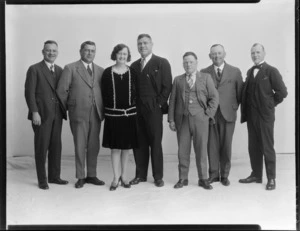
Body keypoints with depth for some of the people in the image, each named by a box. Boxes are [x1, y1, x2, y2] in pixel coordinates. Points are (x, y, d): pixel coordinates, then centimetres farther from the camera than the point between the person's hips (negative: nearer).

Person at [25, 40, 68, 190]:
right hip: (41, 115, -5)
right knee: (41, 148, 2)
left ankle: (54, 176, 22)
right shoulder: (34, 69, -3)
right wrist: (34, 112, -15)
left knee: (56, 147, 10)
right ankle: (42, 180, 12)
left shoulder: (59, 70, 13)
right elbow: (29, 93, -8)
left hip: (57, 115, 5)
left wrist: (64, 110, 6)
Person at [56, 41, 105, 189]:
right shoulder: (70, 68, 1)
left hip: (96, 114, 4)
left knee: (94, 146, 8)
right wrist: (67, 108, 2)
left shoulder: (100, 71, 12)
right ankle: (80, 177, 12)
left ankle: (91, 175, 20)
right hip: (78, 113, -4)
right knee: (80, 146, 1)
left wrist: (102, 109, 7)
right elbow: (61, 90, -1)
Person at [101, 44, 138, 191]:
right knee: (115, 147, 2)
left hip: (129, 114, 2)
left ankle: (123, 176, 22)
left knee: (126, 147, 9)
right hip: (113, 114, -2)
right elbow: (104, 93, 1)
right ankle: (116, 177, 12)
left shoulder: (132, 73, 3)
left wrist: (132, 107, 1)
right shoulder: (107, 73, -1)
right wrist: (107, 109, -1)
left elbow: (136, 92, 7)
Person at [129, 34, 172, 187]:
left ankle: (158, 176, 9)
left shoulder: (162, 63, 2)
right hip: (137, 109, 4)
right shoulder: (134, 66, 16)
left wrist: (159, 104, -9)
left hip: (153, 109, -4)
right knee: (139, 143, 6)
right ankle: (140, 175, 16)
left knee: (155, 143, 0)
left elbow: (167, 86, -3)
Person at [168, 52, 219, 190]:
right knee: (182, 151, 4)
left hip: (200, 119, -1)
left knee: (201, 150, 3)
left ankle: (203, 179, 14)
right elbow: (172, 100, 9)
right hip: (182, 119, 2)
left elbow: (214, 97, 5)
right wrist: (171, 119, 2)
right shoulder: (178, 80, 12)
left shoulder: (206, 78, 7)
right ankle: (183, 179, 15)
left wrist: (208, 114, -4)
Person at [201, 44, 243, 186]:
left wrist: (235, 107, 3)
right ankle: (213, 174, 17)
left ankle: (224, 175, 18)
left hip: (228, 114, 0)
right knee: (212, 146, 4)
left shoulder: (235, 72, 3)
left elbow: (240, 93, 8)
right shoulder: (204, 73, 5)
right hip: (210, 114, 1)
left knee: (226, 146, 5)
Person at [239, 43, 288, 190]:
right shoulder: (250, 72, 13)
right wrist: (246, 108, 5)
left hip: (265, 115, -6)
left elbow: (282, 91, -9)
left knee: (267, 147, -1)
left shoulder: (271, 71, -5)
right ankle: (256, 175, 22)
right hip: (251, 115, 6)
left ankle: (271, 178, 8)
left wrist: (270, 104, -3)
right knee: (253, 147, 11)